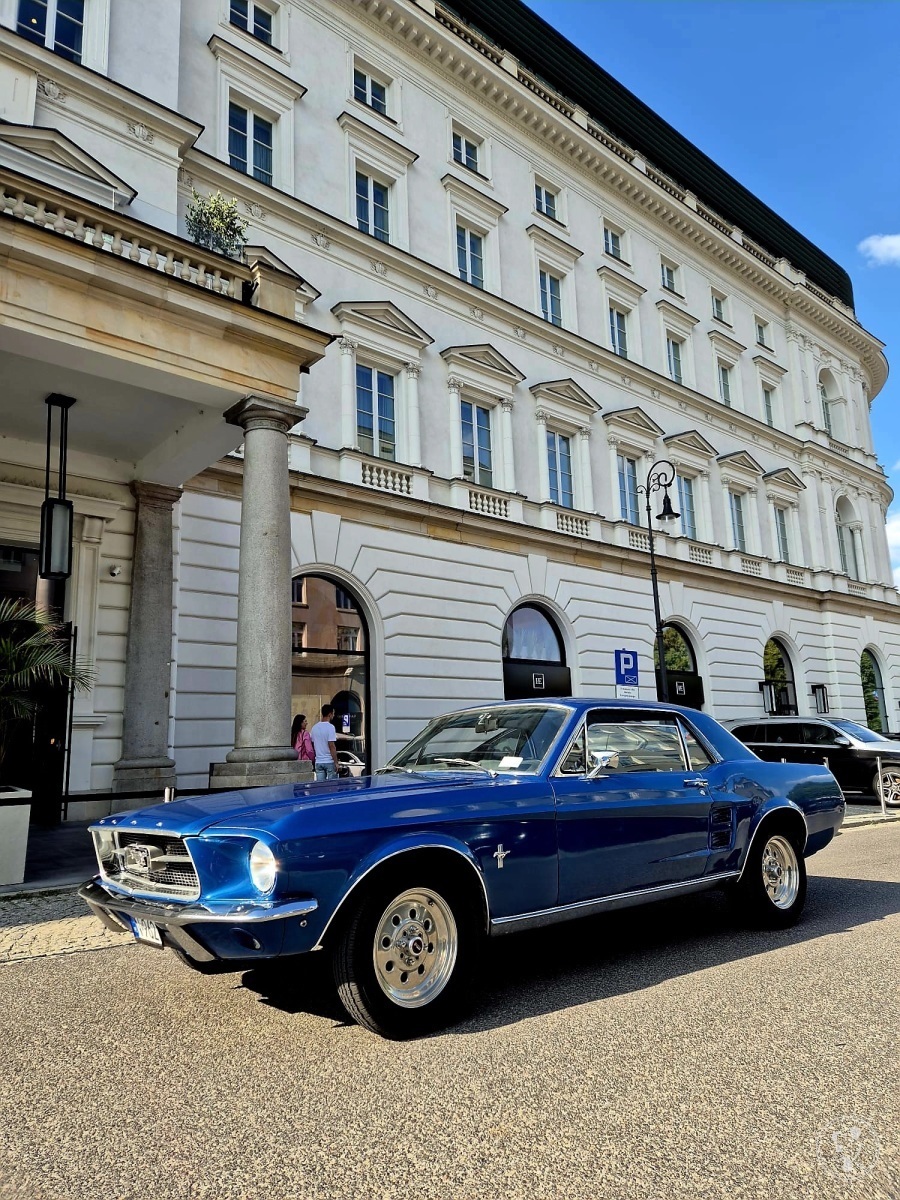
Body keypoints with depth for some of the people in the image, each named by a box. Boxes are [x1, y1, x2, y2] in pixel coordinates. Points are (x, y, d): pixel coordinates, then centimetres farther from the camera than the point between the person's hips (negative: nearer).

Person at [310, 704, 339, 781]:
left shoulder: (314, 727, 8)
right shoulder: (330, 727, -12)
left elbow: (312, 746, 13)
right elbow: (331, 746, -16)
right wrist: (336, 762, -12)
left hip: (318, 762, 6)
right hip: (329, 761, -6)